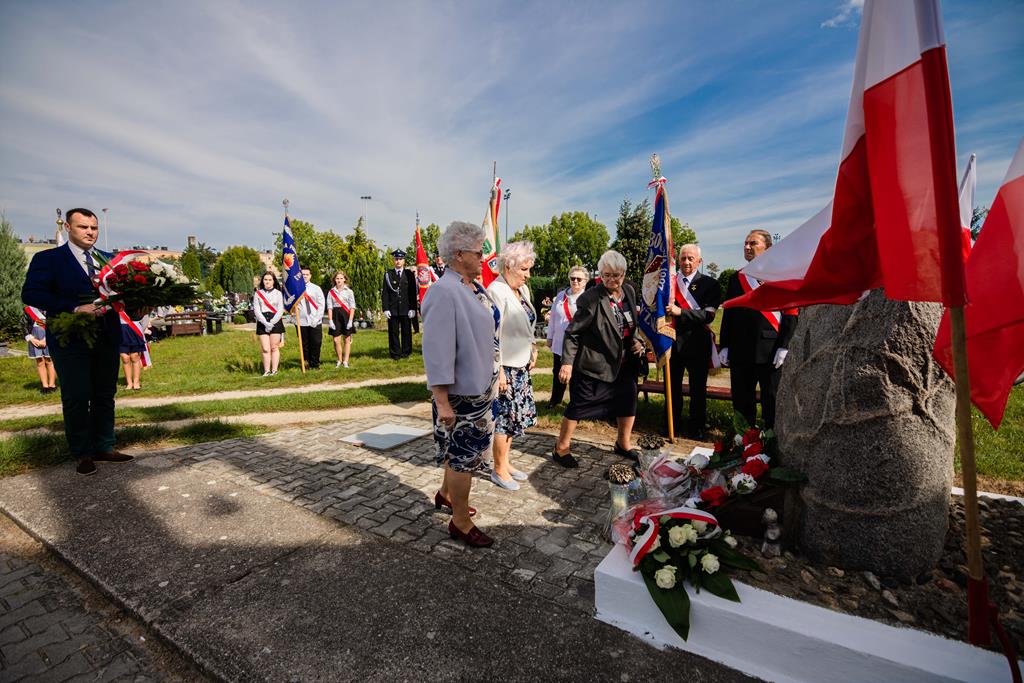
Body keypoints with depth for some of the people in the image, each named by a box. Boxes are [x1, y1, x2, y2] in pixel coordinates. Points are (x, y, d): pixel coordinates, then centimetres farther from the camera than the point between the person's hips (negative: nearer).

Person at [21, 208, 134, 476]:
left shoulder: (110, 260, 13)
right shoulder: (48, 259, 1)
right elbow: (30, 294, -10)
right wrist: (74, 308, -20)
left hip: (107, 338, 4)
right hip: (71, 340, -4)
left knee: (105, 395, 9)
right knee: (76, 398, 0)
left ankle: (104, 448, 19)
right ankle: (82, 454, 13)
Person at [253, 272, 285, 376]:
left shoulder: (278, 293, 6)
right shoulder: (258, 293, 8)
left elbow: (280, 310, -1)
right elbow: (256, 310, 1)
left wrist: (272, 322, -11)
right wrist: (265, 323, -12)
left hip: (276, 322, -1)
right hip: (262, 323, 1)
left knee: (274, 348, 2)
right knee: (265, 349, -1)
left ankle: (274, 370, 8)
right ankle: (266, 371, 4)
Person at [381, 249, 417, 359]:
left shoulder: (409, 275, 7)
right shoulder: (388, 275, 8)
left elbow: (413, 293, 4)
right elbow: (384, 293, 5)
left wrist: (412, 308, -4)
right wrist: (385, 309, -4)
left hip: (406, 308, 0)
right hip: (392, 309, 0)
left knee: (406, 332, 5)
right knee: (393, 332, 3)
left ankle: (406, 352, 16)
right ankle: (395, 354, 12)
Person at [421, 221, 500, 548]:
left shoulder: (474, 287, 6)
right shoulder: (444, 292, -21)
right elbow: (437, 350, -24)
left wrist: (494, 376, 18)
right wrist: (442, 401, -24)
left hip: (481, 386, 9)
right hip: (461, 390, -9)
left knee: (461, 449, 24)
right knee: (463, 452, 6)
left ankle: (446, 494, 47)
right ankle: (460, 522, 25)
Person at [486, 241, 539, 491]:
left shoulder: (523, 289, 9)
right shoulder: (496, 292, -18)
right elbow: (492, 336, -20)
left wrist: (532, 349, 11)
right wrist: (498, 371, -20)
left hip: (522, 365, 8)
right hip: (505, 367, -8)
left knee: (516, 416, 16)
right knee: (505, 417, 3)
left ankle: (505, 462, 33)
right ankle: (499, 469, 23)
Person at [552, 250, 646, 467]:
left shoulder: (629, 291, 3)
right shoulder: (590, 298, -19)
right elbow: (573, 333, -16)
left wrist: (636, 340, 1)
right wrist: (567, 362, -20)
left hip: (623, 364, 7)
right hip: (593, 365, -7)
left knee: (628, 401, 17)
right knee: (578, 406, 3)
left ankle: (623, 443, 39)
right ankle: (561, 449, 20)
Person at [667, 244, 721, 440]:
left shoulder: (709, 284, -3)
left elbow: (709, 314, -15)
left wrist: (680, 312, -26)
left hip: (697, 343, -2)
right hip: (672, 340, 2)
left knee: (698, 388, 10)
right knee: (672, 386, 11)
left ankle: (696, 427, 27)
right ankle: (672, 425, 27)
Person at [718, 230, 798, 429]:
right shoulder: (736, 278, 13)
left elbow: (791, 314, -3)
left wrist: (784, 346, -11)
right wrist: (724, 346, 7)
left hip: (770, 351, -4)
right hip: (740, 351, 4)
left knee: (772, 401, 4)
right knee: (741, 401, 10)